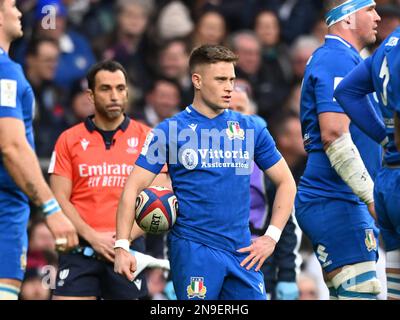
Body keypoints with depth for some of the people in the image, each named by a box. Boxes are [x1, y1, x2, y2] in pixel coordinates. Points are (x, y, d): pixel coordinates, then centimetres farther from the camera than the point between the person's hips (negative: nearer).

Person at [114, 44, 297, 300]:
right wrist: (122, 247, -13)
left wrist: (271, 237, 4)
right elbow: (133, 187, -3)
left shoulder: (251, 128, 9)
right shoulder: (171, 131, 0)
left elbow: (286, 182, 15)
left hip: (243, 251, 4)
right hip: (193, 248, -3)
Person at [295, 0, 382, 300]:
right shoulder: (338, 60, -12)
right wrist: (373, 197, -24)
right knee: (363, 293, -15)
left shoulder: (340, 59, 21)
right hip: (335, 200, -11)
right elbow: (334, 136, -22)